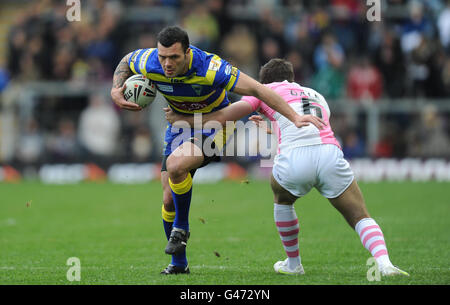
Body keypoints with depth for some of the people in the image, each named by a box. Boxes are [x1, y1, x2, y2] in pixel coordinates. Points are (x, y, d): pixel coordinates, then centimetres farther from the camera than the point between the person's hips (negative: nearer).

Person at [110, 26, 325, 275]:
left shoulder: (209, 68, -34)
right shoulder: (149, 64, -21)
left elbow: (256, 89, -31)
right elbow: (126, 60, 4)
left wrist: (294, 118, -35)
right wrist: (116, 91, -14)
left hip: (214, 126, -5)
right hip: (179, 126, 5)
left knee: (175, 166, -32)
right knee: (169, 199, -1)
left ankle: (181, 227, -7)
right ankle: (178, 262, 19)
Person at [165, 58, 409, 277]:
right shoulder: (317, 96, 35)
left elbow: (221, 118, 17)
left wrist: (182, 119, 29)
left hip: (293, 160, -2)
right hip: (330, 153, 2)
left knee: (281, 197, 32)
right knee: (360, 218, 11)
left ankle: (293, 263, 38)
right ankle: (384, 262, -17)